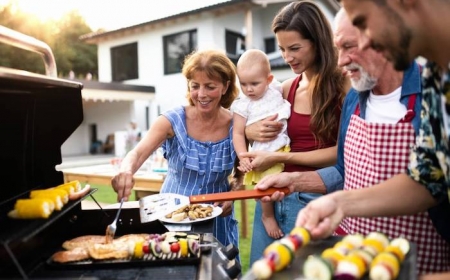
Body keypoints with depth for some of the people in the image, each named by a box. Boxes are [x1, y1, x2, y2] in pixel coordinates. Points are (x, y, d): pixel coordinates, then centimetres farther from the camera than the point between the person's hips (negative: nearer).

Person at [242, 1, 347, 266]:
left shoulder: (343, 85, -7)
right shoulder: (286, 89, 7)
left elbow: (344, 152, -13)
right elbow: (245, 128, 18)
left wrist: (281, 157, -14)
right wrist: (250, 131, -6)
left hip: (314, 198, -5)